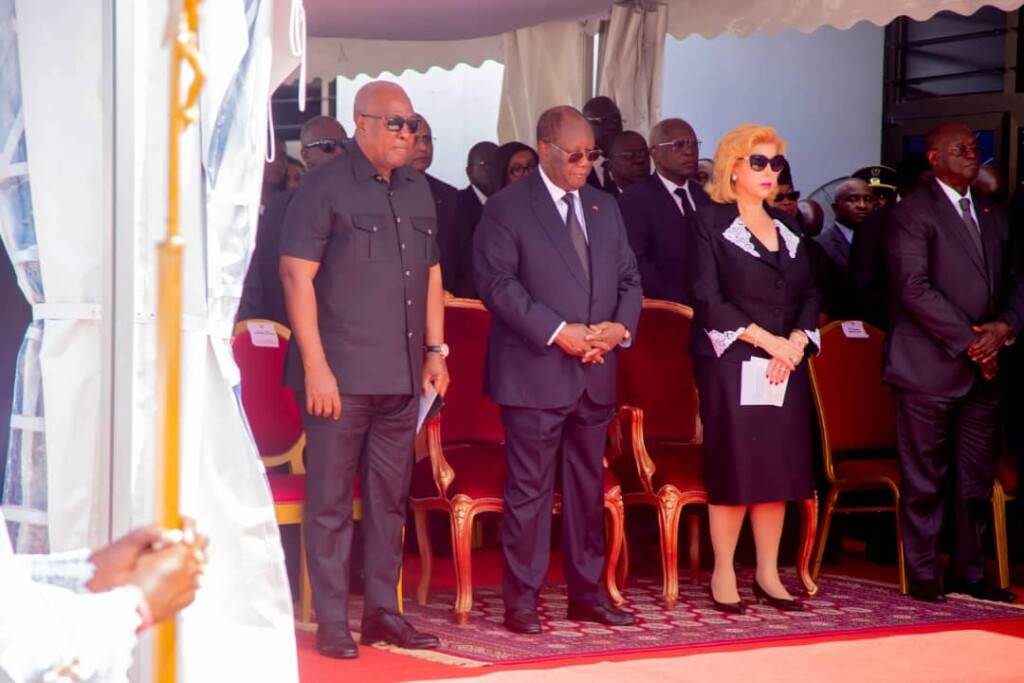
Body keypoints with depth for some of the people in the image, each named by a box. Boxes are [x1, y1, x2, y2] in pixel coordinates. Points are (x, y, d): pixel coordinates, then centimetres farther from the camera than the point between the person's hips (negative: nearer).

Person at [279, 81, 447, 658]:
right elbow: (296, 275, -10)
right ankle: (332, 622, 5)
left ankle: (383, 612, 20)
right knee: (331, 500, -1)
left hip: (403, 375, 6)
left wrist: (436, 350, 13)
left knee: (391, 498, 11)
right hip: (340, 373, -6)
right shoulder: (325, 188, -5)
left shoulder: (418, 191, 14)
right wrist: (316, 365, -15)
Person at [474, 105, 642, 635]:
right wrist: (557, 331, -18)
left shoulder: (604, 207, 15)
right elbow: (497, 283, -13)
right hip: (535, 373, -6)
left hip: (595, 373, 6)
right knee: (529, 490, -3)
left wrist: (620, 325, -4)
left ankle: (587, 592, 22)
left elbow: (628, 277, 17)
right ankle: (521, 601, 4)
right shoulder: (507, 208, -4)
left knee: (588, 487, 13)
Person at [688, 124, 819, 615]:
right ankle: (723, 574, 1)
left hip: (786, 363, 5)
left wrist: (796, 342, -6)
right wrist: (765, 339, -14)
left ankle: (768, 573, 10)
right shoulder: (712, 223, -1)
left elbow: (809, 296, 13)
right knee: (733, 464, -7)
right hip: (729, 362, -5)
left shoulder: (787, 228, 16)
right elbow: (707, 300, -9)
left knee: (779, 465, 3)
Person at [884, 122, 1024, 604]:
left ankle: (969, 573, 17)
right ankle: (922, 577, 6)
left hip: (983, 367, 6)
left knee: (976, 482, 9)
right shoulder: (913, 212, -4)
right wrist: (970, 341, -14)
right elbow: (914, 289, -13)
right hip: (930, 367, -6)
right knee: (925, 481, -1)